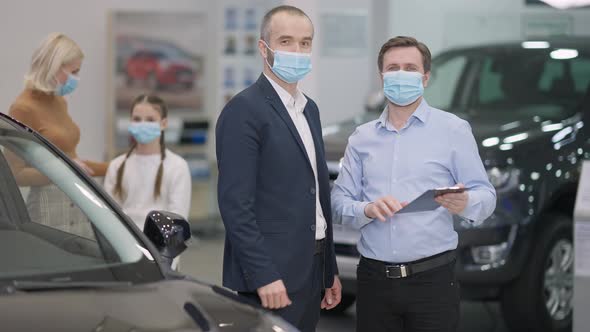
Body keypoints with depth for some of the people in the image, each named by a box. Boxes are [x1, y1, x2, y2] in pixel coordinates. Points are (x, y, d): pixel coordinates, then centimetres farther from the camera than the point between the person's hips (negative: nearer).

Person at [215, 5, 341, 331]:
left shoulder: (309, 109, 16)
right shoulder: (244, 110, -11)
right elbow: (235, 204, -17)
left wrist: (330, 270, 17)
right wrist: (264, 276, -21)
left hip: (310, 272, 8)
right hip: (270, 274, -8)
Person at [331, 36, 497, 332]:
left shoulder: (453, 130, 0)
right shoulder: (362, 138, 11)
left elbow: (485, 195, -4)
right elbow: (339, 202, 7)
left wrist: (465, 204, -25)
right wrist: (368, 209, -14)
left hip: (432, 278, -3)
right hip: (373, 278, 3)